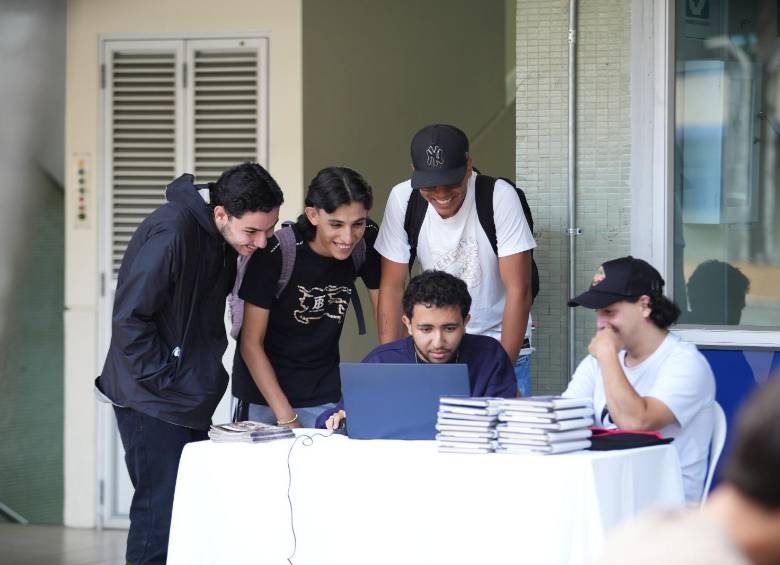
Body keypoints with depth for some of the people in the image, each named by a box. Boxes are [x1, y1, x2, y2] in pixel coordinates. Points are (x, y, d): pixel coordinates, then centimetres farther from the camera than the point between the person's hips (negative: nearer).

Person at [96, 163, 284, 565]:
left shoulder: (224, 241, 6)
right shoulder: (170, 234, -22)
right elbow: (129, 318, -22)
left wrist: (208, 373, 10)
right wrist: (162, 379, -17)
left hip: (191, 401, 9)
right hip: (151, 400, -9)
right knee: (161, 510, -9)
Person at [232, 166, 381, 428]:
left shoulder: (366, 240, -12)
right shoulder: (276, 253, -23)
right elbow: (251, 343, -17)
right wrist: (286, 418, -21)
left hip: (324, 394, 3)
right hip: (264, 388, -3)